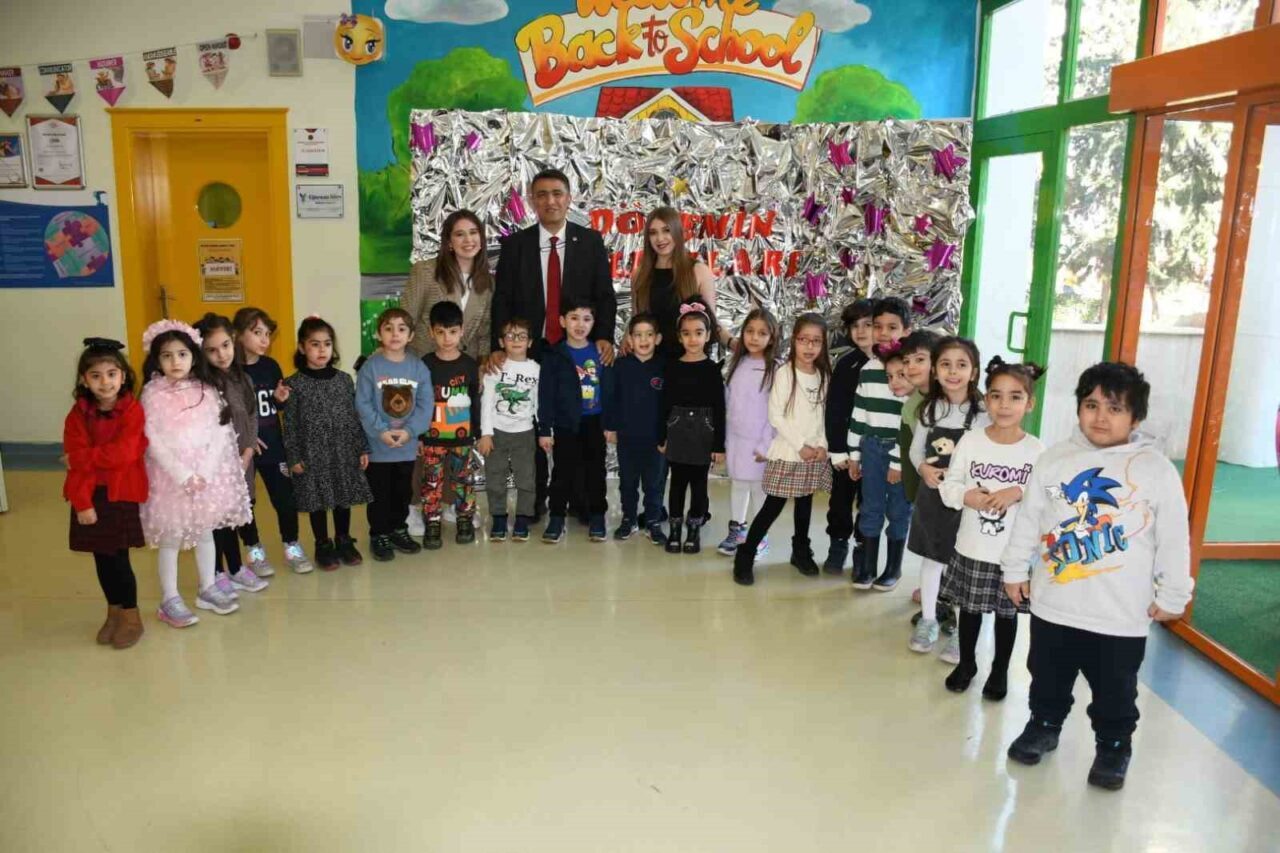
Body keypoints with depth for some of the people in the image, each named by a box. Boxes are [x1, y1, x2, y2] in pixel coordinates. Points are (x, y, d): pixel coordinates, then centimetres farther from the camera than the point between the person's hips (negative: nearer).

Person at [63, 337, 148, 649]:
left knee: (117, 556, -1)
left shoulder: (132, 410, -7)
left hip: (122, 493, -3)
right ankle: (114, 612, 29)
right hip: (90, 495, 3)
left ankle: (131, 617, 15)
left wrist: (86, 457, -11)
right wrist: (82, 502, -14)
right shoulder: (78, 415, 1)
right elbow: (76, 461, -6)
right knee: (102, 558, 12)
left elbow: (124, 453, -18)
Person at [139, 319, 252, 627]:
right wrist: (183, 475, -18)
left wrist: (205, 472, -14)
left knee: (205, 532, 14)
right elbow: (154, 441, -10)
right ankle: (170, 600, 15)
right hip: (170, 474, -3)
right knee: (171, 538, 4)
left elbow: (221, 432, -4)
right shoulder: (152, 394, -7)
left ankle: (207, 590, 28)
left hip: (208, 472, 3)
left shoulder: (207, 391, 0)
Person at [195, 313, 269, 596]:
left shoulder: (243, 379, 6)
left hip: (241, 461, 5)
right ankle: (217, 573, 18)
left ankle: (236, 568, 28)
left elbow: (252, 420, 6)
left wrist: (246, 456, -4)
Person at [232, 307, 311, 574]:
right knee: (244, 501, 10)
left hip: (273, 445, 4)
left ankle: (292, 547, 23)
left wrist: (281, 399, -7)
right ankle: (255, 551, 25)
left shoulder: (271, 366, 3)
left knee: (286, 498, 7)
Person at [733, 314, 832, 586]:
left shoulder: (824, 375, 7)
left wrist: (822, 445, -6)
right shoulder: (784, 373, -9)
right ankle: (744, 556, 3)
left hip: (815, 454, 5)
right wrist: (801, 445, -13)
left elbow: (825, 415, 8)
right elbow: (776, 416, -12)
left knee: (805, 503, 15)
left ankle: (801, 551, 32)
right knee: (773, 506, -4)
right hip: (787, 453, -5)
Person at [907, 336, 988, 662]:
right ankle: (928, 620, 31)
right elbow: (916, 448, 9)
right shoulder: (930, 408, 2)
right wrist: (923, 468, -10)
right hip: (932, 494, 4)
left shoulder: (984, 412, -13)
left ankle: (961, 632, 18)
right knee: (930, 557, 16)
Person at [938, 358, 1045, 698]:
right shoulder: (970, 441, -6)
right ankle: (966, 663, 38)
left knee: (1007, 611, 15)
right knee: (970, 607, 17)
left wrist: (1019, 492, -24)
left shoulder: (1037, 450, -8)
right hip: (973, 547, 1)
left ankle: (1000, 670, 36)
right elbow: (948, 487, -3)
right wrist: (968, 496, -22)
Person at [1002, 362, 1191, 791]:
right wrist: (1016, 569, 9)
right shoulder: (1053, 459, -3)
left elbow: (1174, 539, -3)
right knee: (1048, 678, 20)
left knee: (1115, 691, 15)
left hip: (1121, 613, -2)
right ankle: (1044, 725, 42)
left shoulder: (1157, 469, -9)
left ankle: (1113, 747, 37)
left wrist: (1171, 595, 0)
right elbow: (1028, 519, 5)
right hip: (1053, 603, 2)